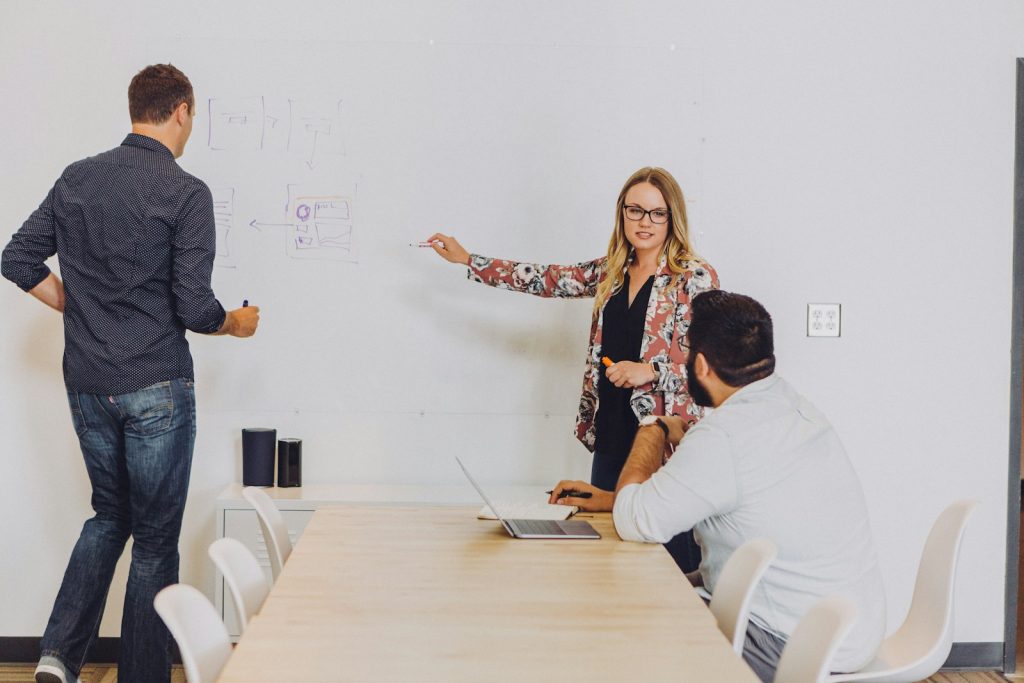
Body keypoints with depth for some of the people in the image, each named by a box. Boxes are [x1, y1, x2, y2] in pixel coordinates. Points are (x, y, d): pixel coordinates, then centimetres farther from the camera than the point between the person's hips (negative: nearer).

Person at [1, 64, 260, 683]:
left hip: (87, 383, 6)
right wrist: (237, 323, 5)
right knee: (156, 537, 7)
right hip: (156, 387, -5)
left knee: (109, 513, 22)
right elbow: (194, 307, -16)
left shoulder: (77, 178, 4)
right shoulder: (186, 192, -12)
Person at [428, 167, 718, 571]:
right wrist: (467, 260, 17)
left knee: (672, 561, -7)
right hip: (611, 438, 6)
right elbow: (548, 280, 17)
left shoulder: (695, 278, -5)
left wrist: (651, 371, -19)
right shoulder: (610, 272, 12)